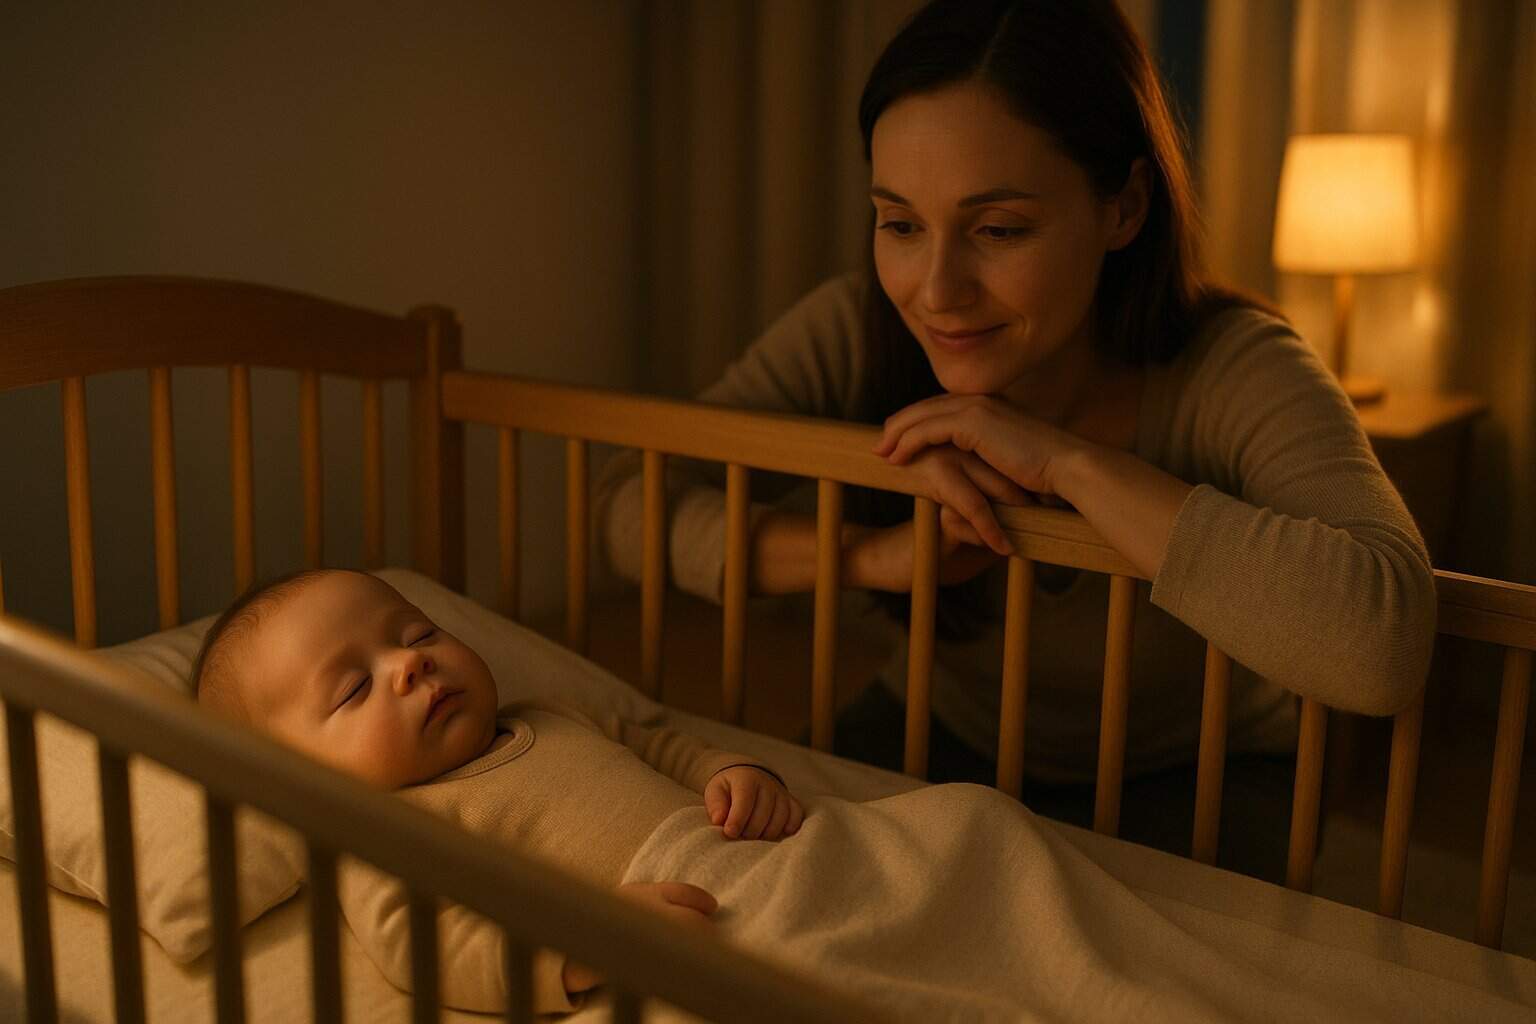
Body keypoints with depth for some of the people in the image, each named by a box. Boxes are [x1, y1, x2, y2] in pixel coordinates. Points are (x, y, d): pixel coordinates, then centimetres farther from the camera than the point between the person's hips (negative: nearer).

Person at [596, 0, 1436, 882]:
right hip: (947, 740, 2)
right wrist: (874, 554, -32)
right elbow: (631, 503, -17)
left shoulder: (1235, 372, -25)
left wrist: (1069, 462, -39)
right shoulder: (857, 333, -17)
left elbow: (1384, 643, -42)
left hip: (1186, 783, -1)